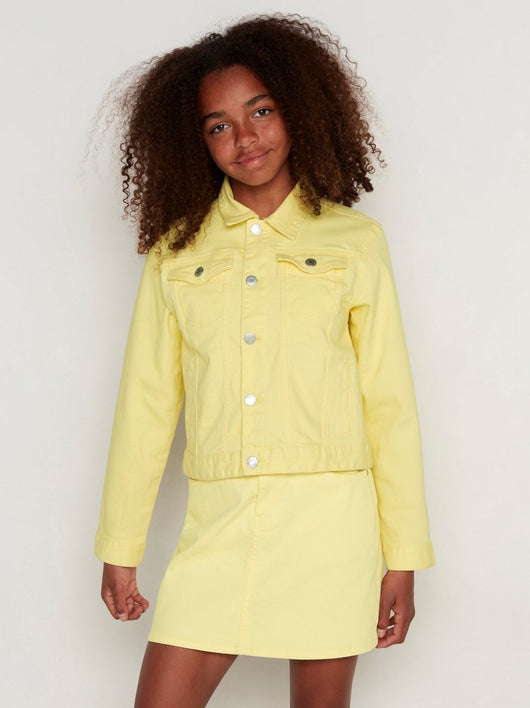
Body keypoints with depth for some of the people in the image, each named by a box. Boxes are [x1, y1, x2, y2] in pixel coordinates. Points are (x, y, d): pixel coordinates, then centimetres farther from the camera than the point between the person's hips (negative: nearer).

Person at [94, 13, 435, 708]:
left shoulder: (353, 241, 3)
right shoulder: (176, 250, 7)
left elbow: (390, 402, 3)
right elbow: (146, 402, 8)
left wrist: (403, 557, 1)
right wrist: (120, 548, 8)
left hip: (327, 520, -1)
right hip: (217, 521, 2)